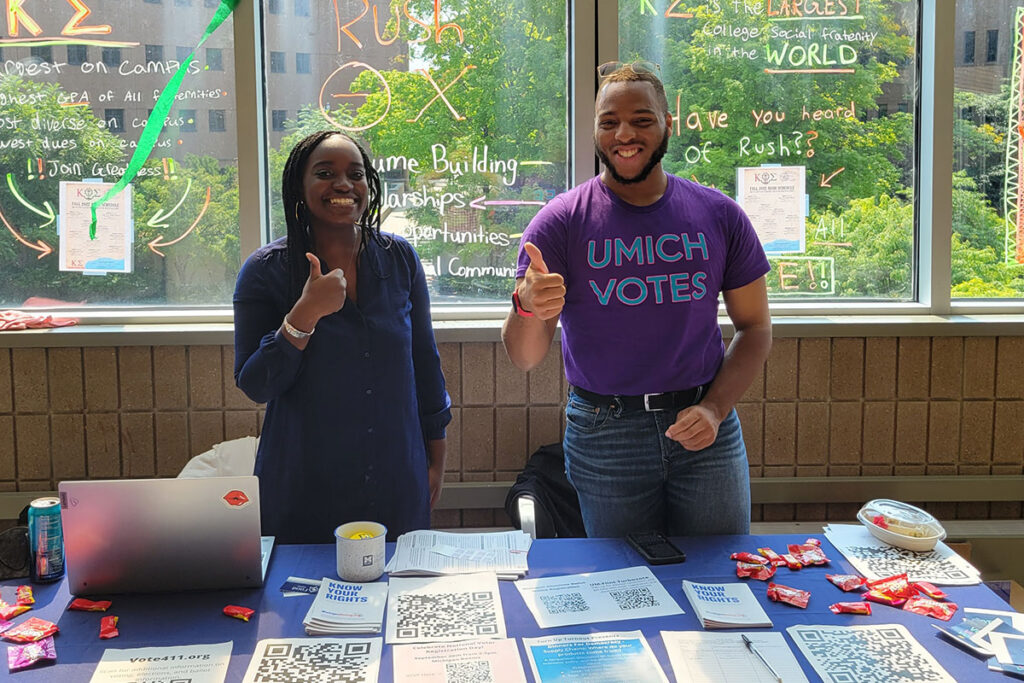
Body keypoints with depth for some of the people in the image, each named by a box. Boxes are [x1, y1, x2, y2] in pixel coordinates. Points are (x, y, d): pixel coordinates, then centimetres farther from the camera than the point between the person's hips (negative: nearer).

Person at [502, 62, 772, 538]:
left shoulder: (720, 216, 1)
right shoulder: (560, 222, -5)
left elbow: (754, 326, 7)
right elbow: (524, 359, -9)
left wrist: (715, 409, -8)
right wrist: (529, 308, -31)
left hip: (705, 429, 2)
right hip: (604, 436, -1)